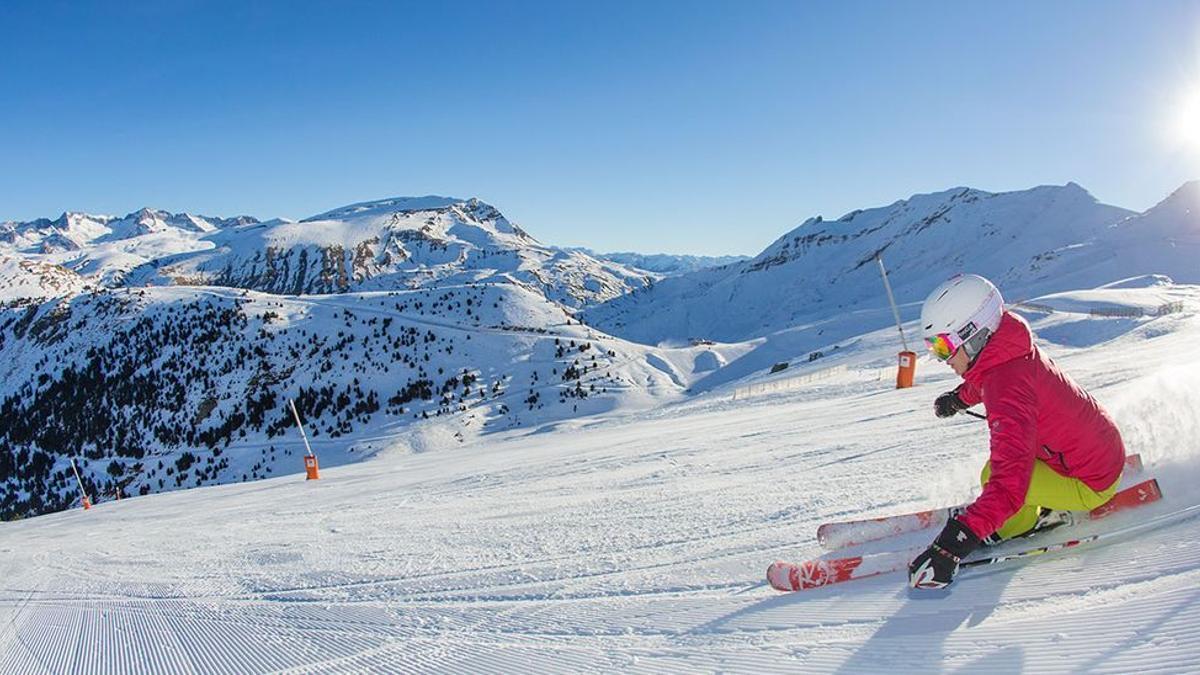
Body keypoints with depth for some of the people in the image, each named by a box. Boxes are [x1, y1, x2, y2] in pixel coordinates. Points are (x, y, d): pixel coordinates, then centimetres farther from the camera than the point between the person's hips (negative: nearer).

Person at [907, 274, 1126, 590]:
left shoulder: (1008, 389, -35)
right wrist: (960, 396, 38)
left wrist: (950, 547, -50)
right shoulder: (1010, 349, -8)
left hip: (1089, 485, -9)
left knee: (998, 476, -21)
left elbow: (1008, 485, -45)